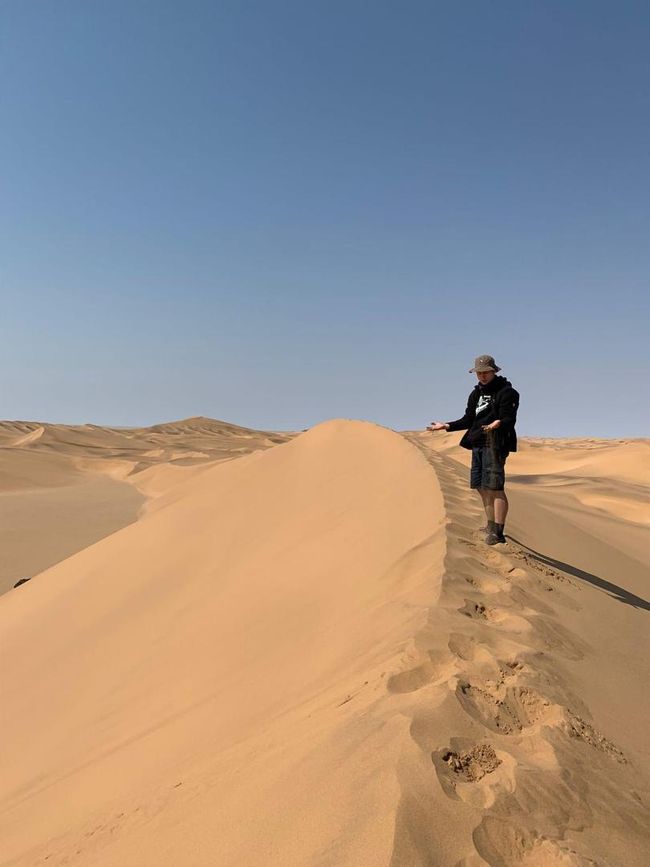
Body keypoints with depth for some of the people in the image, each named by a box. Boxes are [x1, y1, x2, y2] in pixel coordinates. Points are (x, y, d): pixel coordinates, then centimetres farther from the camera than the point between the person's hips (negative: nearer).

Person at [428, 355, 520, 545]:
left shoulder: (506, 392, -4)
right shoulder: (476, 393, 19)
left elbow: (510, 419, -14)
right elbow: (468, 421, 21)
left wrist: (498, 423, -36)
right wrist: (447, 425, 11)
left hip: (495, 445, -8)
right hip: (477, 445, 8)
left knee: (495, 488, -12)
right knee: (482, 488, 10)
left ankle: (498, 532, -12)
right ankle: (491, 527, 21)